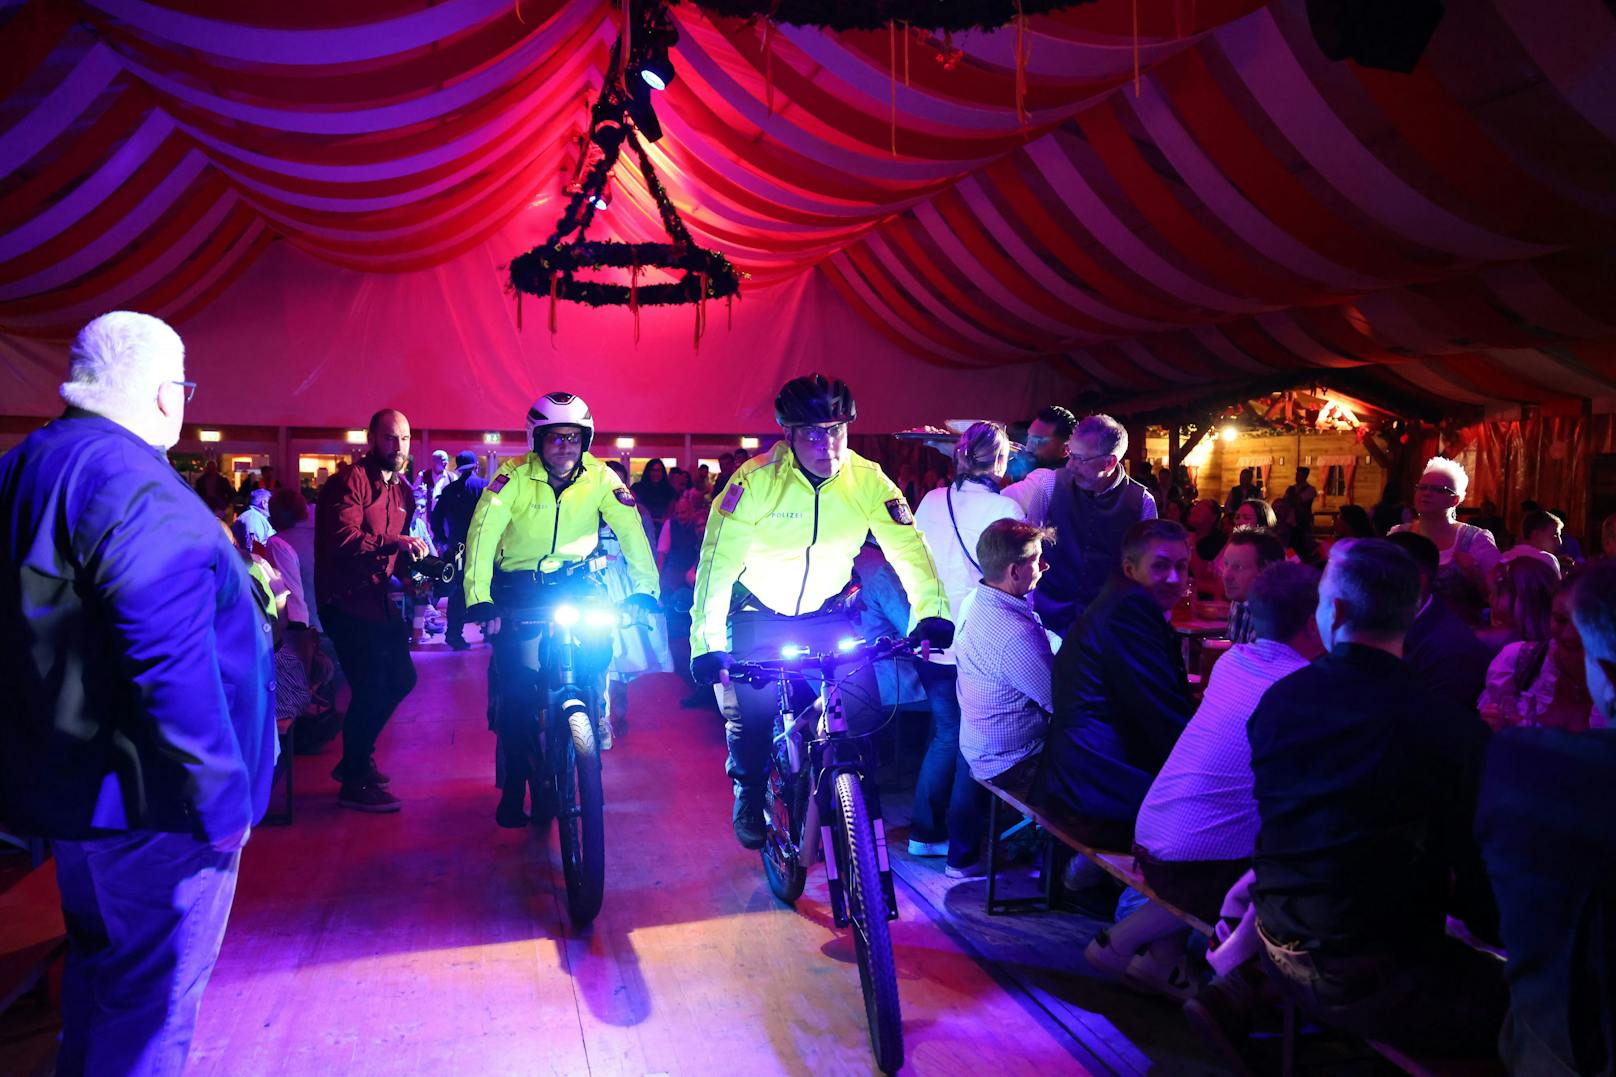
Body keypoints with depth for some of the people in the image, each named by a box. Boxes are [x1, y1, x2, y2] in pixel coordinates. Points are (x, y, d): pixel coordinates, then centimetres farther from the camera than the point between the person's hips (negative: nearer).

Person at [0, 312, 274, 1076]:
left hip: (65, 779, 10)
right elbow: (171, 666, -28)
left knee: (99, 962, 26)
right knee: (152, 990, 5)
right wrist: (222, 797, -21)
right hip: (150, 796, -10)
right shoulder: (139, 489, -23)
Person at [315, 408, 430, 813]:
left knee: (401, 678, 12)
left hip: (377, 596, 9)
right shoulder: (351, 481, -14)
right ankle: (355, 782, 6)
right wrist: (392, 544, -37)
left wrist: (409, 572, 3)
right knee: (370, 687, -10)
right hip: (345, 599, -9)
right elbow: (343, 542, -25)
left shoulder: (402, 490, 14)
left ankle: (355, 760, 30)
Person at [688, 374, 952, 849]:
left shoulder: (867, 478, -16)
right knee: (750, 714, -4)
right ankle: (749, 798, 26)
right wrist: (706, 641, -29)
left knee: (864, 713, -9)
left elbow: (909, 547, -13)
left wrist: (931, 614, -25)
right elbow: (717, 561, -23)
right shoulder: (755, 480, -23)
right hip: (760, 616, -1)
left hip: (827, 614, 2)